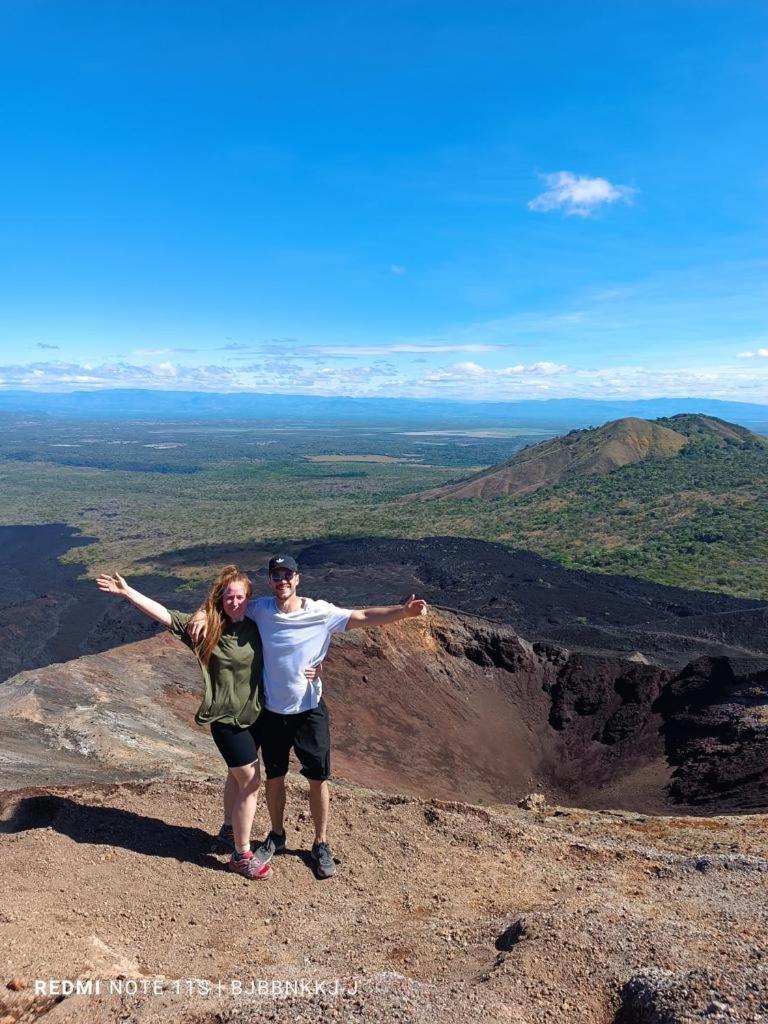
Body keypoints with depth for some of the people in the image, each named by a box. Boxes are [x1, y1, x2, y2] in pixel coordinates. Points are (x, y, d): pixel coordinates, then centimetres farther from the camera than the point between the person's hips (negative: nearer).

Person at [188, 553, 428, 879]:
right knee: (273, 777, 18)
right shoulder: (260, 609, -9)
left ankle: (321, 844, 29)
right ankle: (276, 836, 42)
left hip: (310, 710, -2)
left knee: (318, 778, 8)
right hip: (272, 711, 2)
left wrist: (404, 611, -29)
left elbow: (362, 617, -17)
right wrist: (201, 614, -19)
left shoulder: (321, 612, -15)